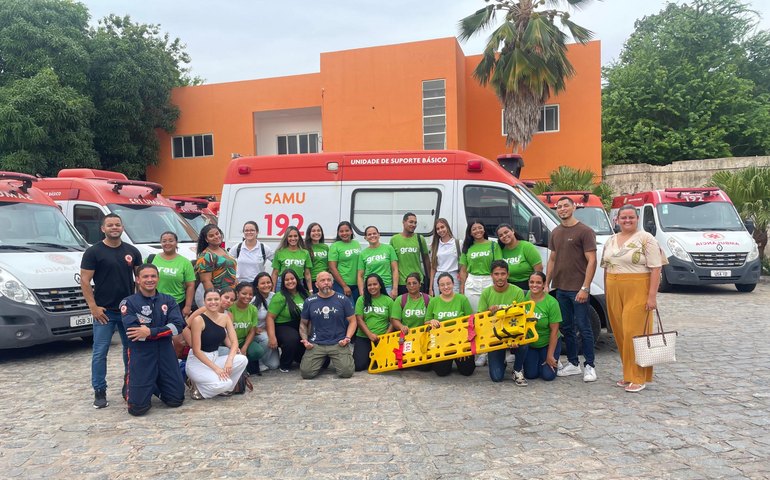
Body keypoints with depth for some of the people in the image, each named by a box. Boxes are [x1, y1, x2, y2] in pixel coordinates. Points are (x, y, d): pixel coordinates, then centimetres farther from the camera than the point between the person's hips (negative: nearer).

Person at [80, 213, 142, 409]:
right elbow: (85, 281, -6)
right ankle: (100, 391, 9)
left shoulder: (132, 251, 9)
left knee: (131, 349, 12)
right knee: (100, 352, -1)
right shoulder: (93, 252, -3)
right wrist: (93, 307, -12)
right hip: (104, 311, -4)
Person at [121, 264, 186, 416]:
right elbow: (133, 332, -17)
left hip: (166, 354, 3)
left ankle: (157, 387, 37)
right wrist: (163, 330, -11)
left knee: (176, 401, 6)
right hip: (141, 356, -3)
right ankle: (131, 388, 28)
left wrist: (150, 332, -19)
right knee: (137, 408, -6)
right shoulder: (129, 303, -4)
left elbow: (177, 326, -9)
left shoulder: (168, 300, 6)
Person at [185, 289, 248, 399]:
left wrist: (229, 360, -23)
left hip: (215, 358, 6)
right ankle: (197, 387, 1)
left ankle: (224, 388, 1)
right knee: (223, 384, -29)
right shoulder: (198, 320, -15)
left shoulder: (225, 317, 2)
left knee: (242, 360, -20)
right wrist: (215, 368, -22)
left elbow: (234, 342, -3)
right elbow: (196, 350, -16)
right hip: (197, 361, -6)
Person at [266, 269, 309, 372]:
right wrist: (272, 337, -22)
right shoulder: (280, 297, -11)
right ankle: (284, 365, -7)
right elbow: (270, 317, -14)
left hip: (301, 327, 5)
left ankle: (300, 359, 14)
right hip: (283, 327, -5)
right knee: (292, 339, -35)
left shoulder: (304, 293, 5)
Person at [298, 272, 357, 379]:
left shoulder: (343, 300, 2)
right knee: (306, 373, -16)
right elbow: (303, 323, 15)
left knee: (347, 372, -20)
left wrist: (347, 338, -9)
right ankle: (323, 361, 18)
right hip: (316, 344, 2)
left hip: (339, 343, -1)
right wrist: (305, 340, -1)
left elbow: (352, 321, 6)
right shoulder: (309, 301, 7)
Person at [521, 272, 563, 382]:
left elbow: (554, 330, -15)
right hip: (529, 344, 2)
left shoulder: (552, 303, -20)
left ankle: (554, 361, 24)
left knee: (548, 375, -9)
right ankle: (535, 360, 28)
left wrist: (550, 355, -13)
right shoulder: (525, 298, -13)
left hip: (548, 343, -2)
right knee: (530, 375, -5)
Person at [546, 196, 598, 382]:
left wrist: (585, 288, -17)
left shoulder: (585, 231, -8)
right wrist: (546, 284, 12)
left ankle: (589, 366, 10)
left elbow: (591, 261, -11)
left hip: (578, 289, -6)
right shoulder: (556, 232, 12)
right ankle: (573, 363, 23)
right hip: (560, 288, 7)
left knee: (583, 327, -1)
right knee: (566, 327, 12)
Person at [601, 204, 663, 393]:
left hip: (637, 292, -6)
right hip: (614, 292, 6)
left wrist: (652, 296, -16)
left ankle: (638, 378, 0)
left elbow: (655, 269, -10)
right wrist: (607, 293, 15)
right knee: (620, 333, 7)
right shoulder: (611, 240, 14)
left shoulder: (646, 239, -5)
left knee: (634, 333, -8)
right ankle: (628, 374, 19)